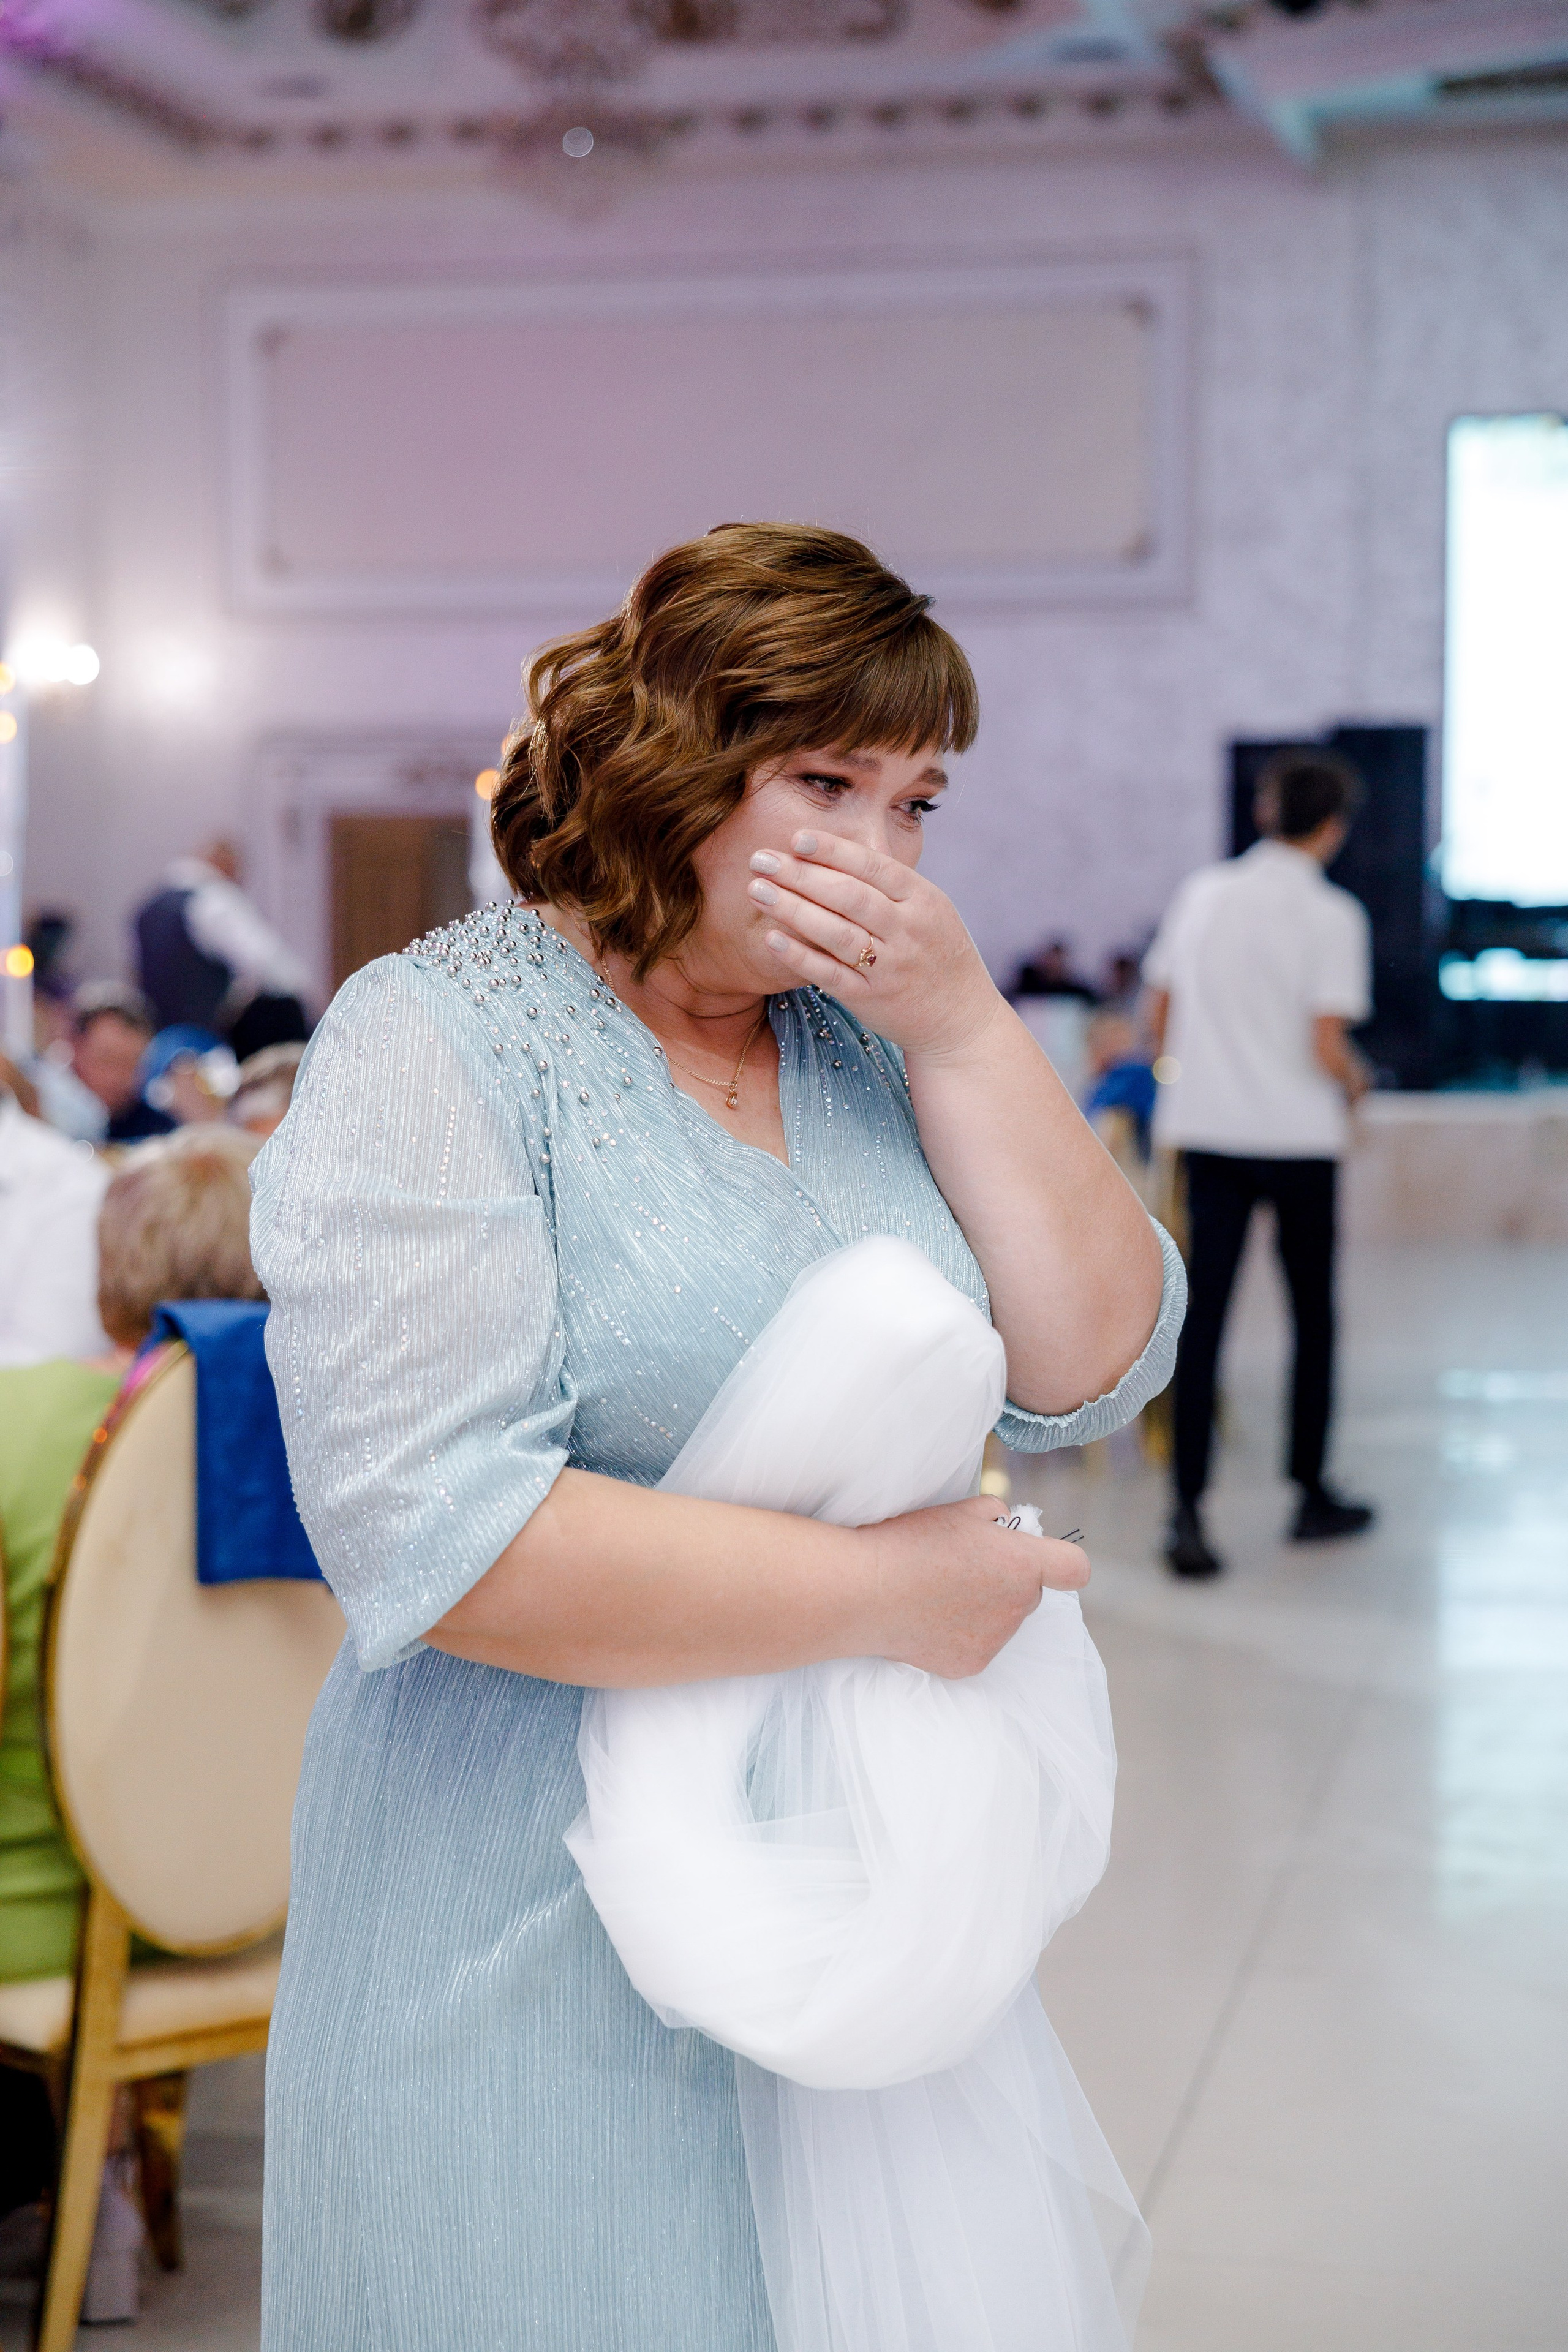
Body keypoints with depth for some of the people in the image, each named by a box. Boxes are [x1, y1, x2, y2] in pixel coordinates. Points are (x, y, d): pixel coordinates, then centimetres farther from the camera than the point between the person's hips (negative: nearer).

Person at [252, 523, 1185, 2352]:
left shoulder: (870, 1040, 6)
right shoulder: (441, 1041, -12)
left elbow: (1094, 1371, 0)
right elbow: (431, 1534, -24)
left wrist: (961, 1026, -10)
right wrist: (889, 1593, -19)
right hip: (540, 1952, -5)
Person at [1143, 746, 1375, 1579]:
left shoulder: (1201, 893, 5)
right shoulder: (1332, 915, -10)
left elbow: (1160, 1022, 9)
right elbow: (1327, 1048, -15)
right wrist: (1357, 1082, 6)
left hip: (1206, 1130, 4)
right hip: (1297, 1134, -3)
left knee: (1202, 1314, 0)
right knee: (1313, 1314, 12)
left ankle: (1188, 1512, -7)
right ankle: (1311, 1495, 22)